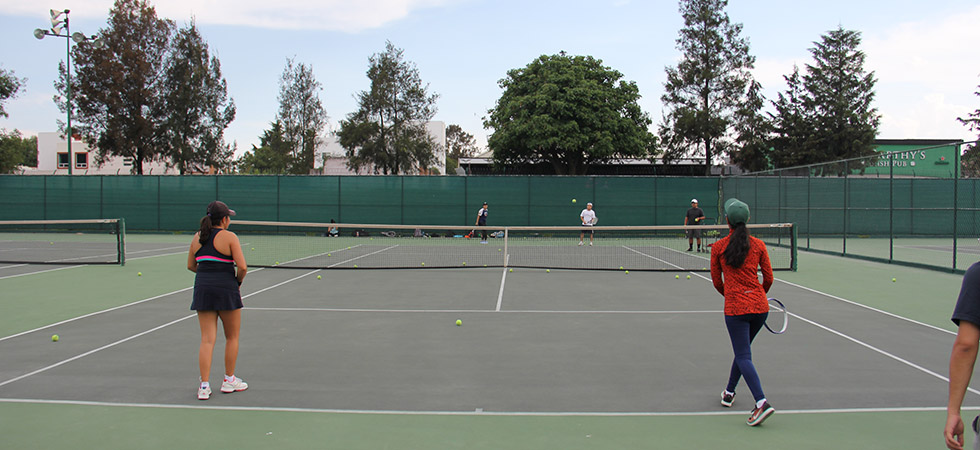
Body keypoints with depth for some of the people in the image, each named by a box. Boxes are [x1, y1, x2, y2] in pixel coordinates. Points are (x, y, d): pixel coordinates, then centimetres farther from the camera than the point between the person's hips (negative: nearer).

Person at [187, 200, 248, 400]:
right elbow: (242, 266, -15)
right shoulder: (229, 237, -9)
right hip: (226, 290, -4)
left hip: (202, 288, 5)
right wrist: (238, 281, 3)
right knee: (232, 337, 13)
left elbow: (190, 266, 14)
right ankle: (229, 380, 22)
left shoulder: (198, 237, 8)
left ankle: (204, 386, 0)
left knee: (207, 339, 5)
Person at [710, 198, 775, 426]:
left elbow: (717, 282, 5)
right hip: (760, 306, 4)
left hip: (736, 308, -4)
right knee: (743, 350, 22)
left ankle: (762, 402, -22)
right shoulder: (758, 245, 2)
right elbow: (769, 278, 6)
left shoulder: (718, 247, -3)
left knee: (743, 356, -5)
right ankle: (729, 392, 35)